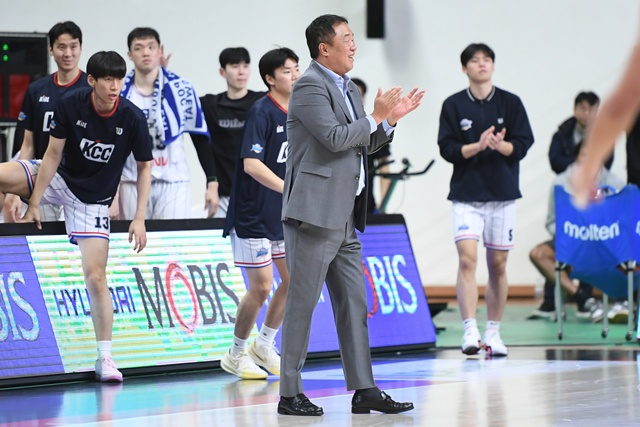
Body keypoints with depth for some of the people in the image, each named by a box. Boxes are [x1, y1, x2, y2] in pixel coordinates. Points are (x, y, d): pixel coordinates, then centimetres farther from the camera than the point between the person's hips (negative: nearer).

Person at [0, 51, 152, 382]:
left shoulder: (132, 118, -19)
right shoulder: (70, 105, -18)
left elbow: (144, 167, -7)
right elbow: (53, 155, -10)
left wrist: (139, 219, -13)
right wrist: (33, 203, -12)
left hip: (93, 200, -2)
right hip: (59, 180, 2)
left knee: (96, 275, -10)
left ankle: (105, 358, -3)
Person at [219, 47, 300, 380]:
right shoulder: (261, 112, -17)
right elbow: (252, 165, -28)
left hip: (283, 213, 8)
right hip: (252, 215, -8)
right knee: (261, 287, -6)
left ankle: (264, 346, 24)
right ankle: (236, 355, 13)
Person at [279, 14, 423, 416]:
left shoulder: (349, 89, 18)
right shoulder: (309, 86, -11)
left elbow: (364, 144, 24)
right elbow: (335, 138, -21)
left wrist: (391, 118, 10)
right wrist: (377, 116, -10)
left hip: (345, 217, 9)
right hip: (314, 213, -9)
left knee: (354, 303, 9)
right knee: (302, 303, -4)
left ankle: (364, 390, 12)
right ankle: (290, 394, 0)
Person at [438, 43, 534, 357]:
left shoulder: (510, 103, 5)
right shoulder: (453, 105, 3)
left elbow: (523, 143, 0)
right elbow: (447, 149, -3)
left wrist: (500, 145, -20)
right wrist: (478, 146, -18)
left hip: (502, 193, 2)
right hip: (466, 194, -2)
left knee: (498, 264, 6)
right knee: (467, 259, -16)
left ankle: (493, 332, 16)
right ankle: (470, 331, -19)